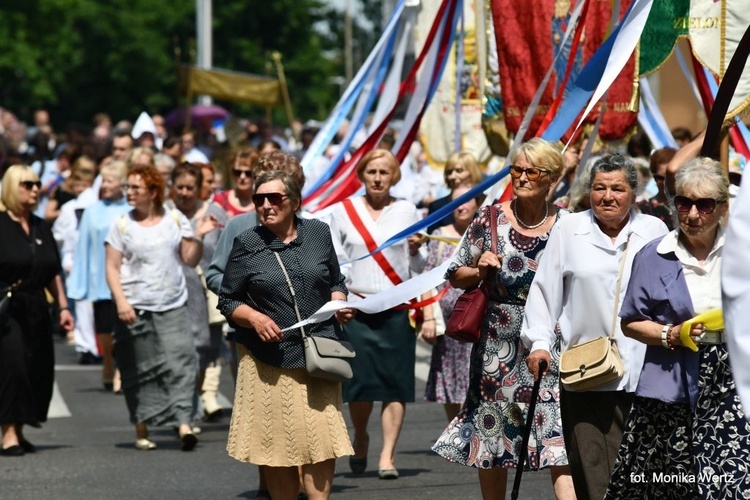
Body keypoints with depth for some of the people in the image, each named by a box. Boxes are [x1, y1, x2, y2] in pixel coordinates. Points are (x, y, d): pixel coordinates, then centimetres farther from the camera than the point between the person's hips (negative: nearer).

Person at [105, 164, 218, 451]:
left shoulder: (175, 221, 8)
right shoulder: (122, 226, 4)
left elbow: (190, 260, 8)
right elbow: (112, 268, 1)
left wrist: (199, 237, -10)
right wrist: (120, 301, -12)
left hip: (172, 306, 1)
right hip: (135, 309, 0)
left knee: (180, 360, -14)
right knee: (141, 370, 3)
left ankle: (184, 424, -22)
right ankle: (142, 431, 11)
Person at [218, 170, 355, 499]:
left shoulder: (318, 233, 7)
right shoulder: (247, 244, 1)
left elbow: (336, 282, 19)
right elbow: (227, 300, 4)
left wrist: (340, 303, -1)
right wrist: (255, 318, -14)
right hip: (269, 359, -1)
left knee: (322, 441, -5)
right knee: (276, 445, 3)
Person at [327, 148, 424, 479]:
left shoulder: (407, 211, 9)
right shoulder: (343, 211, 8)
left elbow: (417, 268, 12)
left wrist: (415, 250, -8)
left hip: (397, 308, 1)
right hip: (356, 307, 0)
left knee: (395, 383, -5)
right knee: (360, 381, -5)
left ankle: (387, 456, -1)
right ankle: (360, 438, 23)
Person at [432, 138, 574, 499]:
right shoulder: (490, 220, -1)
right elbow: (456, 277, 8)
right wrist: (480, 270, -12)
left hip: (553, 344, -1)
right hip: (499, 343, 1)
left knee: (560, 435, -12)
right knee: (492, 433, 11)